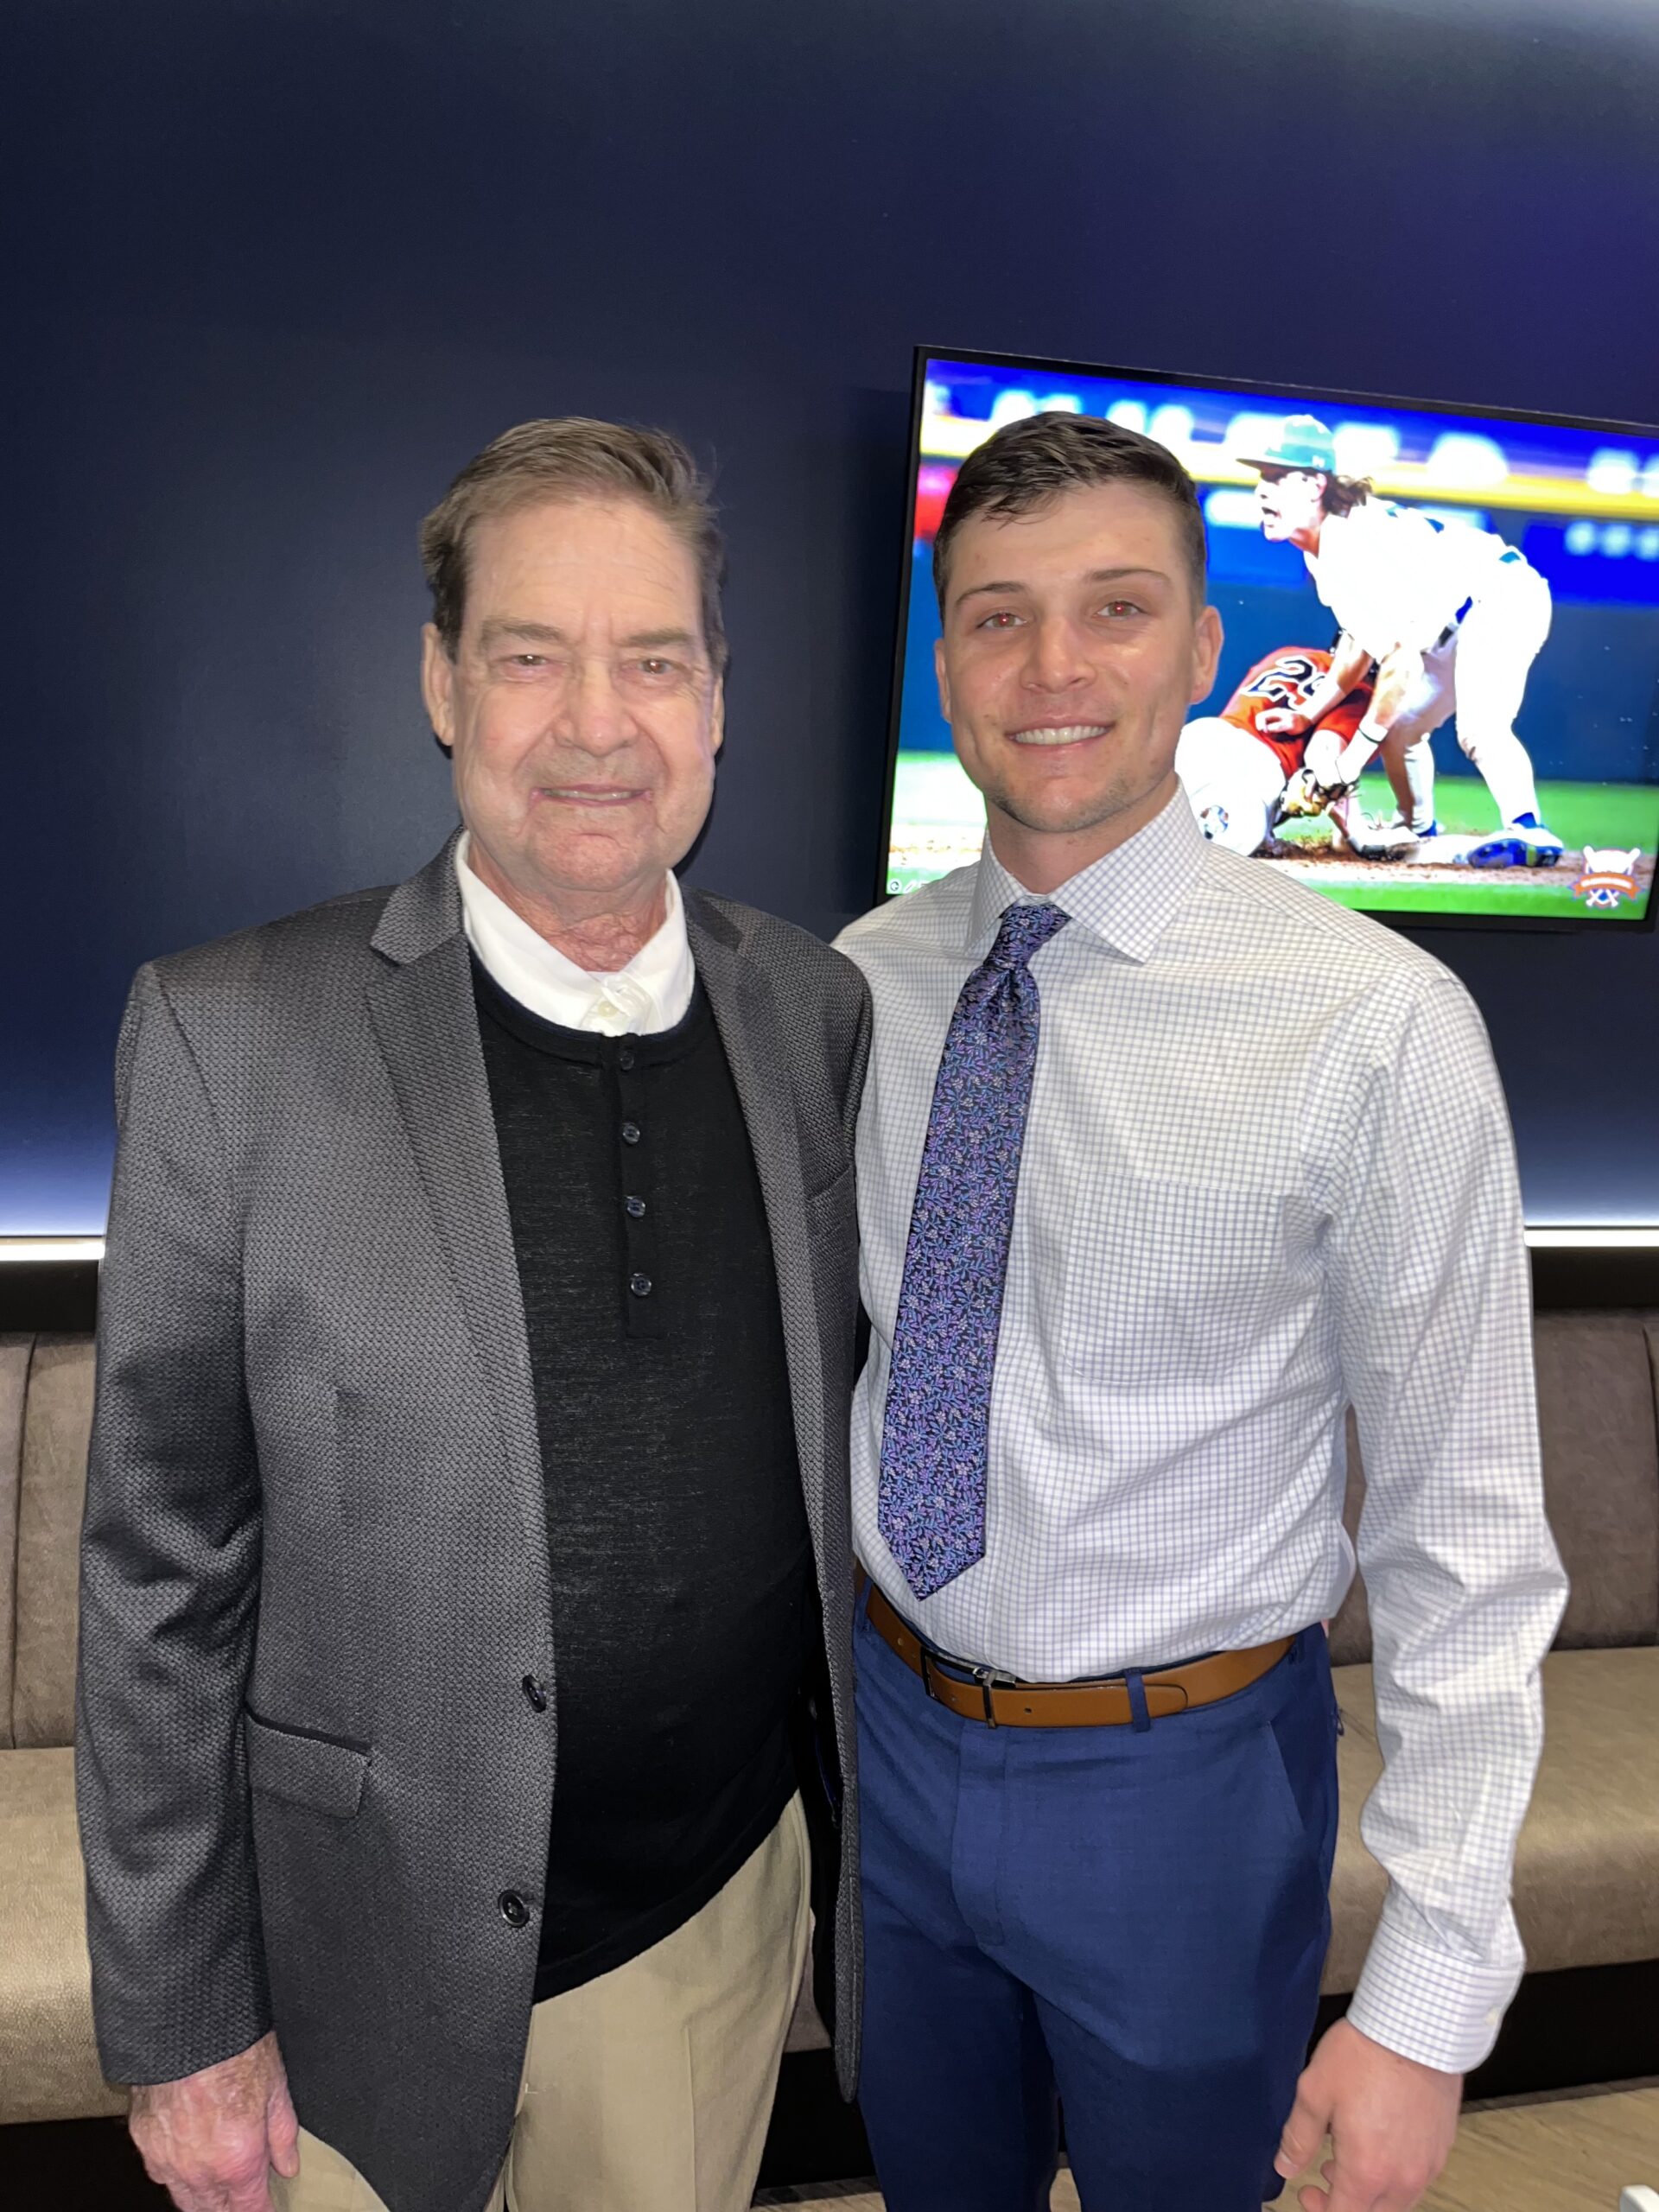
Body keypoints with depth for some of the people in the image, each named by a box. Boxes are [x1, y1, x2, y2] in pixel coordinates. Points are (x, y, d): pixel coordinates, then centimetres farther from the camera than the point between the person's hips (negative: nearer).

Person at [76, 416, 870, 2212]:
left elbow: (839, 1438, 5)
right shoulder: (232, 1035, -16)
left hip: (731, 1901, 3)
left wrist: (872, 1818, 9)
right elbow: (163, 1567, -11)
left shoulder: (817, 1011, -5)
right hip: (387, 1960, -2)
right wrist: (179, 2024, -6)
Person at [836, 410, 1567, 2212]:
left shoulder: (1376, 1026, -21)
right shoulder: (860, 981, -6)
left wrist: (1429, 1997, -14)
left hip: (1181, 1786, -3)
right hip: (891, 1732, 4)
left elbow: (1465, 1527, -16)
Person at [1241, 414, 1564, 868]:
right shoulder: (1322, 548, 2)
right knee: (1399, 724, 19)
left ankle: (1528, 830, -40)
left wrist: (1355, 755, -27)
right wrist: (1308, 714, 5)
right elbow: (1359, 638, 11)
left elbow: (1402, 658, -30)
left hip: (1504, 596, -11)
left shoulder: (1355, 544, -28)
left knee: (1478, 729, -33)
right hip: (1457, 627, 11)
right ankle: (1419, 828, 36)